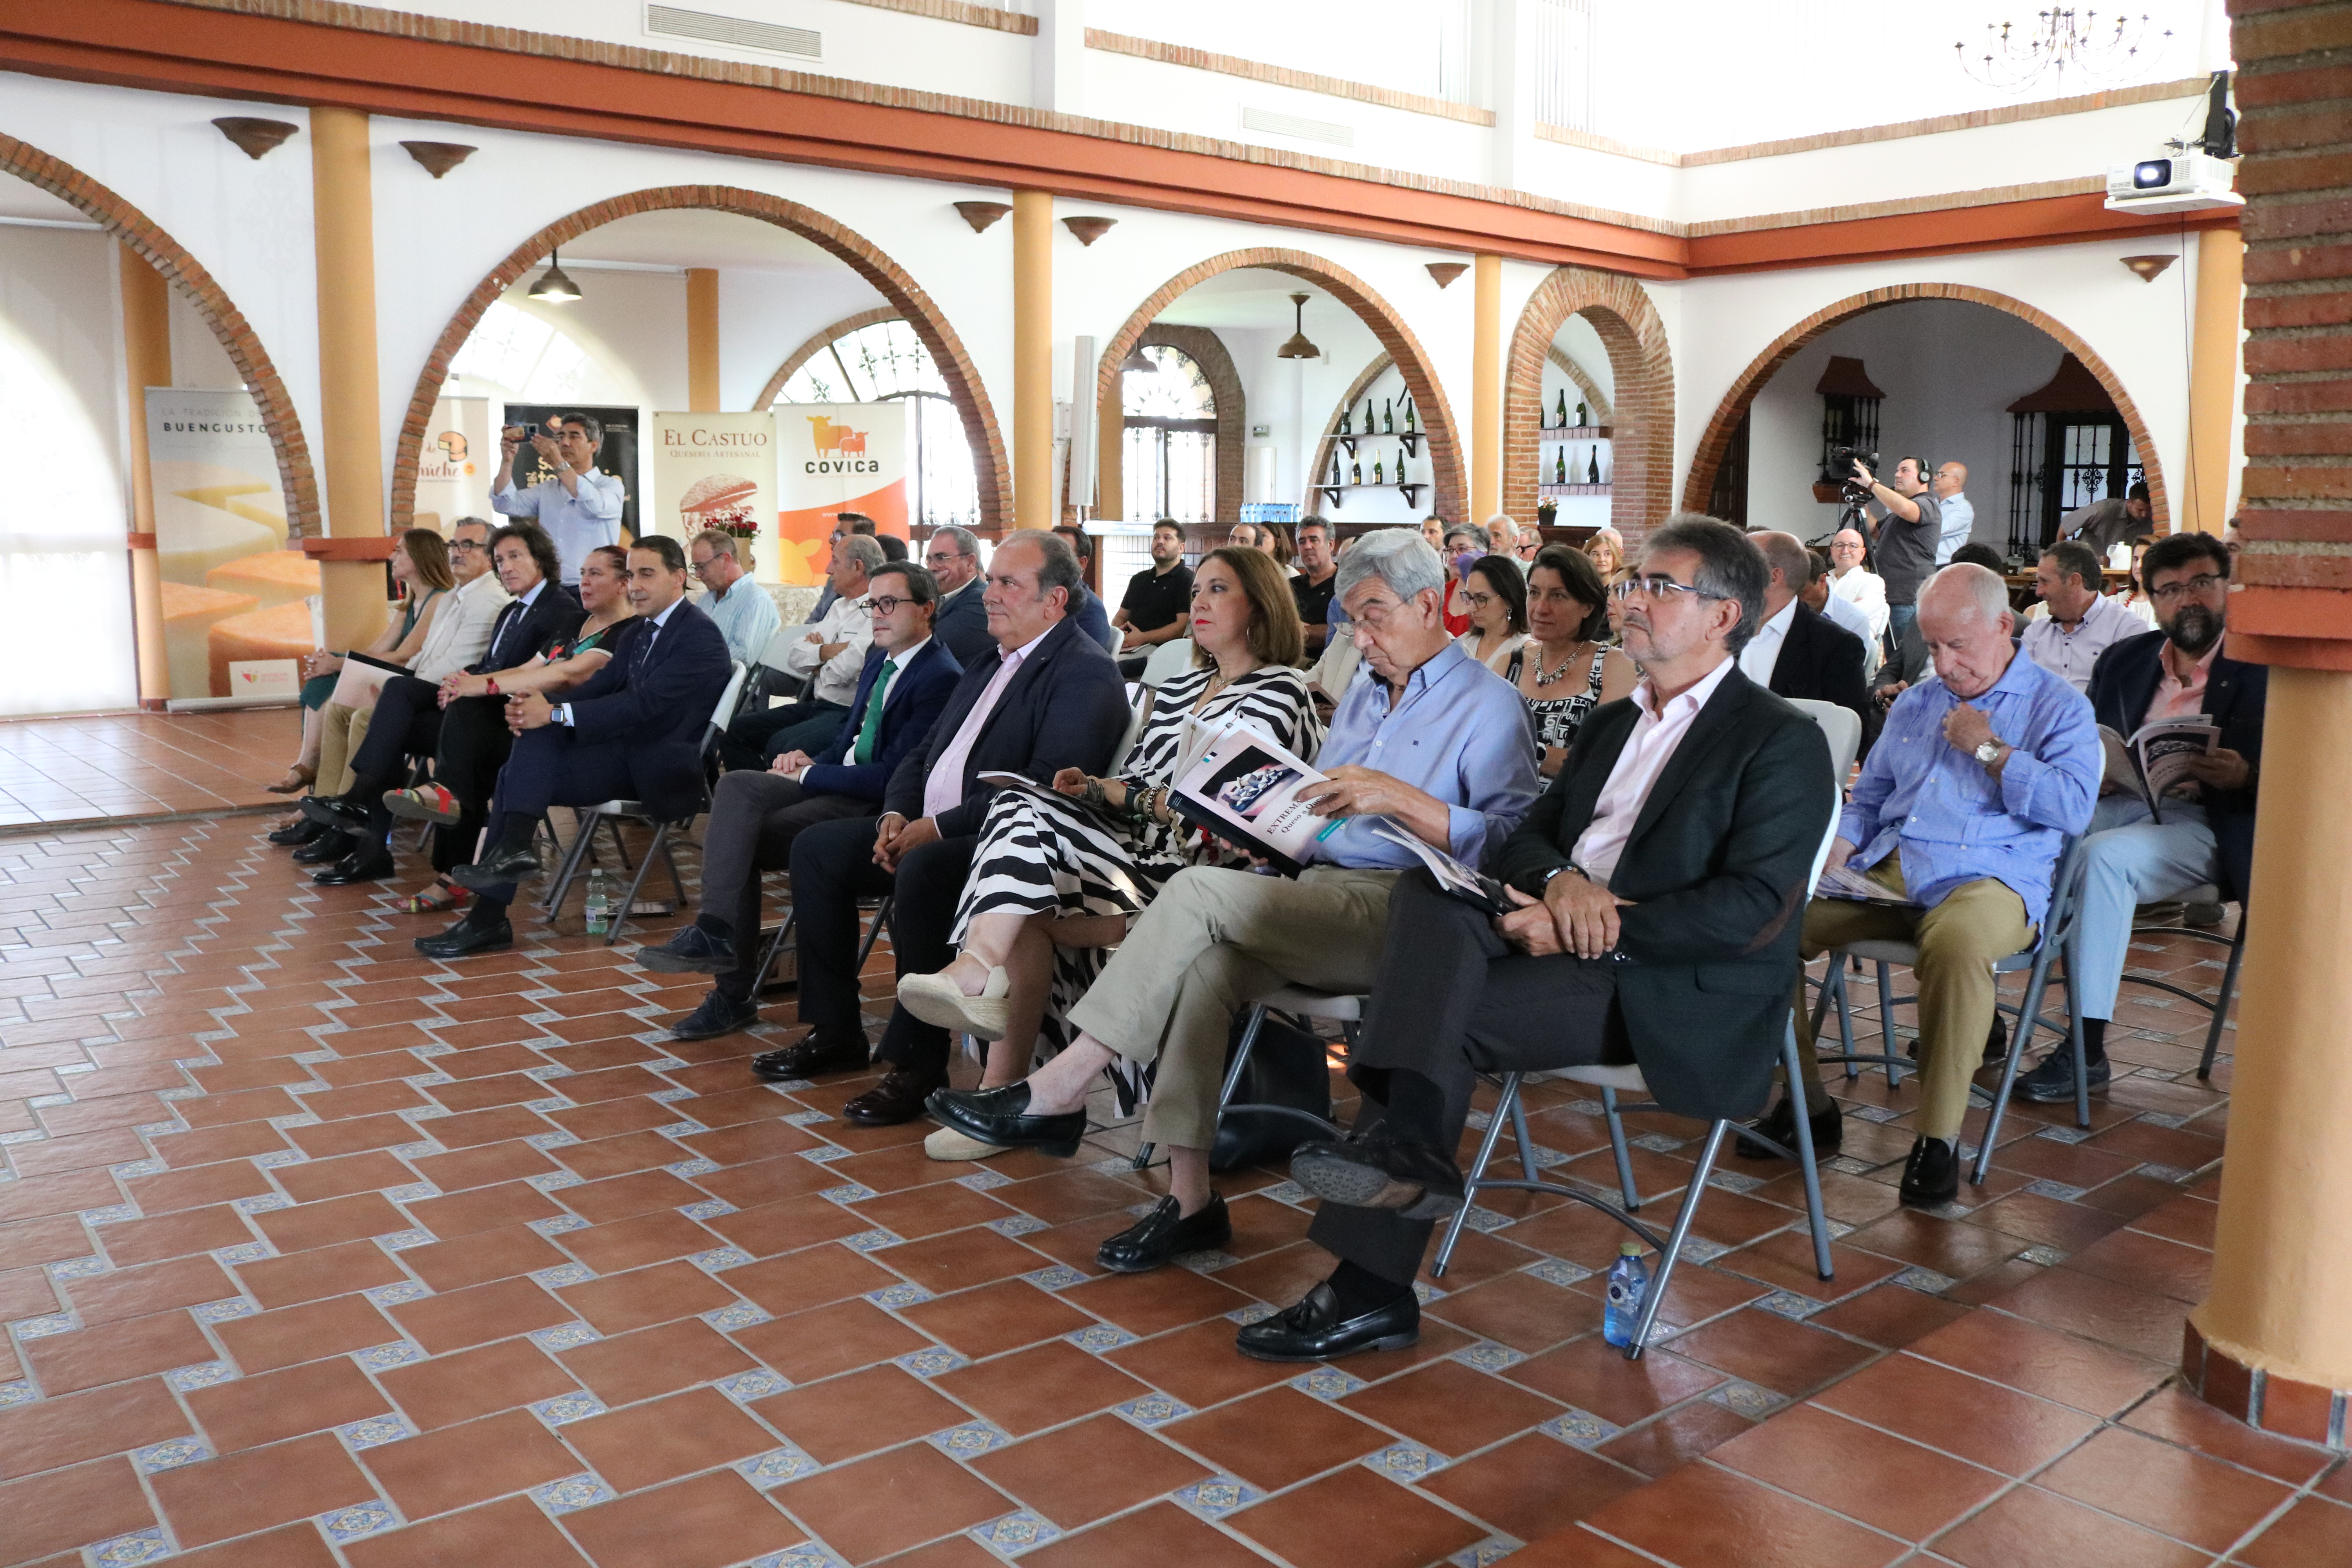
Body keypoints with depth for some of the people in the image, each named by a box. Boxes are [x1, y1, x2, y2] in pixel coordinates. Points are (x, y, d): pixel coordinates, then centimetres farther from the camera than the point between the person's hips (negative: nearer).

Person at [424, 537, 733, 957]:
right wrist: (538, 705, -11)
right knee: (521, 767, -11)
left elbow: (644, 703, -22)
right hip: (630, 753, 8)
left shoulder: (699, 635, -13)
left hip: (667, 769, -8)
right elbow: (599, 686, 9)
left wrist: (555, 714, -25)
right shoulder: (642, 634, 17)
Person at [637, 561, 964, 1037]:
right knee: (736, 785, -16)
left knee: (741, 835, -19)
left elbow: (893, 777, -19)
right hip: (840, 780, 9)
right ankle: (715, 932, -21)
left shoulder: (941, 678, -15)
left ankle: (734, 993, -14)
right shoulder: (879, 658, 16)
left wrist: (808, 775, -12)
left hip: (876, 803, -9)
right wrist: (811, 763, 1)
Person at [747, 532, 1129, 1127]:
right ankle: (835, 1033, 10)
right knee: (817, 848, 4)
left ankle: (919, 1065, -22)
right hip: (930, 829, 10)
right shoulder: (988, 664, 19)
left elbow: (1047, 788, -24)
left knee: (922, 872, -35)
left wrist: (937, 829, -22)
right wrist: (896, 815, -1)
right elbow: (924, 753, 20)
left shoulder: (1087, 673, -12)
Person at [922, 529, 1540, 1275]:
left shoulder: (1487, 705, 0)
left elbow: (1511, 843, -14)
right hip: (1317, 893, 7)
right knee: (1205, 961, -27)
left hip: (1399, 913, -7)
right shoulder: (1362, 694, 26)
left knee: (1198, 891, -26)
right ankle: (1188, 1195, -23)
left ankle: (1058, 1091, -19)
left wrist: (1399, 799, -22)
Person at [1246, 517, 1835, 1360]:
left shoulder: (1783, 742, -1)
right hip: (1563, 938, 7)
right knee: (1428, 890, -24)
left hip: (1678, 990, -7)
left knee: (1446, 1025, -26)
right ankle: (1406, 1141, -39)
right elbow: (1526, 837, 16)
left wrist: (1602, 929, -20)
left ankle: (1373, 1290, -23)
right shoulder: (1610, 725, 24)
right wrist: (1559, 880, -9)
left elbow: (1753, 910, -13)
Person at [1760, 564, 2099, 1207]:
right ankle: (1806, 1104, -7)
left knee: (1957, 944, -42)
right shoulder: (1914, 704, 25)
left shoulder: (2058, 707, 7)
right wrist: (1837, 850, 8)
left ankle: (1938, 1137, -27)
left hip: (1986, 878, -5)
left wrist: (1990, 750, -6)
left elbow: (2073, 807, -7)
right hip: (1885, 872, 6)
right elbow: (1869, 795, 28)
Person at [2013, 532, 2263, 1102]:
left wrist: (2247, 776, -24)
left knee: (2102, 856, -35)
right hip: (2117, 804, 5)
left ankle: (2088, 1050, -31)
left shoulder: (2266, 669, 3)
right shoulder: (2123, 659, 18)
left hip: (2204, 822, -5)